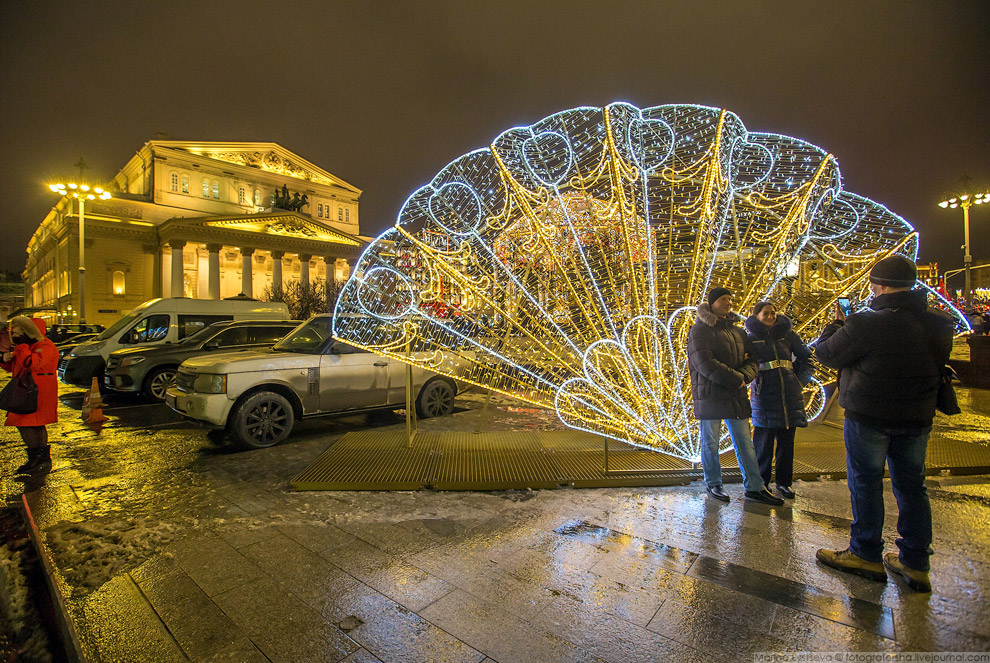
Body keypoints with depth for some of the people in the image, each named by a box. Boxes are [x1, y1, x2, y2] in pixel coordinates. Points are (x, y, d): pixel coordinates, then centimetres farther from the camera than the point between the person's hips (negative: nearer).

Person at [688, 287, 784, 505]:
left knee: (744, 440, 9)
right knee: (711, 441, 3)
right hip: (710, 393, -6)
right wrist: (736, 378, -15)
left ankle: (754, 487, 18)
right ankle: (713, 484, 18)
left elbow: (751, 360, 12)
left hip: (736, 394, 6)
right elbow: (705, 364, -17)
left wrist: (744, 376, -10)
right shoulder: (700, 330, -6)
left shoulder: (737, 330, 16)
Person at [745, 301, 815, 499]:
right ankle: (760, 482, 12)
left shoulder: (788, 333, 11)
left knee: (787, 439, 9)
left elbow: (806, 358, 15)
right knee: (763, 440, -1)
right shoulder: (750, 338, 3)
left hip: (789, 393, 3)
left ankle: (784, 482, 22)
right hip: (764, 393, -3)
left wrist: (799, 381, 7)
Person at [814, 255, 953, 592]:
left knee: (866, 484, 6)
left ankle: (867, 555, 18)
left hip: (868, 416, -6)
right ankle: (915, 564, 22)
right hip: (917, 417, 7)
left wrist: (836, 325, 8)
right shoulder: (940, 324, 2)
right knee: (911, 485, 14)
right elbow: (937, 362, 18)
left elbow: (826, 353, -11)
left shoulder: (866, 324, -21)